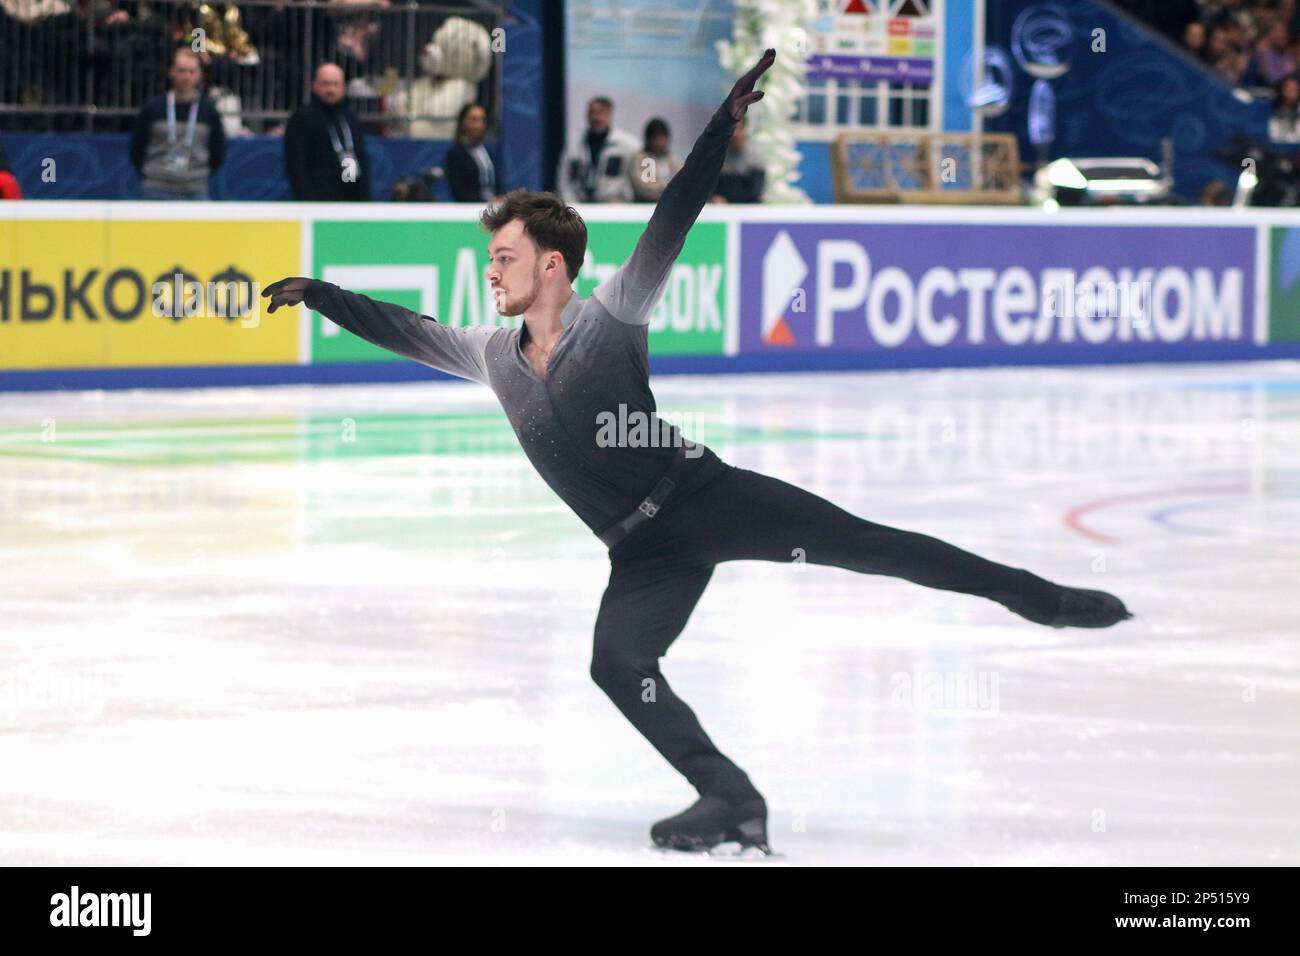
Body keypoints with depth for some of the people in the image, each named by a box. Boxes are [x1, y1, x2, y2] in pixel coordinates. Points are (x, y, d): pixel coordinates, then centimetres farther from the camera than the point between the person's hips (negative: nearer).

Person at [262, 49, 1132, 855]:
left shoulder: (613, 314, -5)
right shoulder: (490, 356, 11)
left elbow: (675, 218, -12)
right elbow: (400, 327, 21)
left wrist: (727, 121, -20)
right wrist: (317, 293, 19)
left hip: (704, 494, -5)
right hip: (643, 553, 5)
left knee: (865, 545, -14)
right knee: (617, 663, -17)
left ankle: (1039, 598, -15)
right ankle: (732, 801, -12)